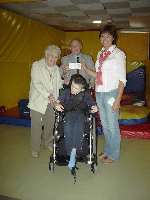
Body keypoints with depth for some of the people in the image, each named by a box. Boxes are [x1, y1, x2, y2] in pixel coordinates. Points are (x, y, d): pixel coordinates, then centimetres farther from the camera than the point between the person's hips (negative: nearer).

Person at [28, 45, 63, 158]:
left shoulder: (56, 68, 12)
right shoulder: (36, 65, -4)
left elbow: (58, 83, 15)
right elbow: (36, 83, -13)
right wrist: (47, 95, -22)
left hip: (52, 101, 5)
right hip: (38, 101, -4)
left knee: (50, 124, 11)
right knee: (37, 126, 0)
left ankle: (49, 143, 32)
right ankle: (35, 149, 14)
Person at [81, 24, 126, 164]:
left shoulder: (118, 54, -6)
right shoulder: (100, 54, 13)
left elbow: (122, 79, -9)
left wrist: (118, 99, -15)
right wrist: (86, 69, 2)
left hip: (111, 93, -6)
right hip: (99, 93, 6)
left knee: (112, 125, 3)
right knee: (104, 124, 15)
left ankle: (113, 154, 21)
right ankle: (107, 150, 32)